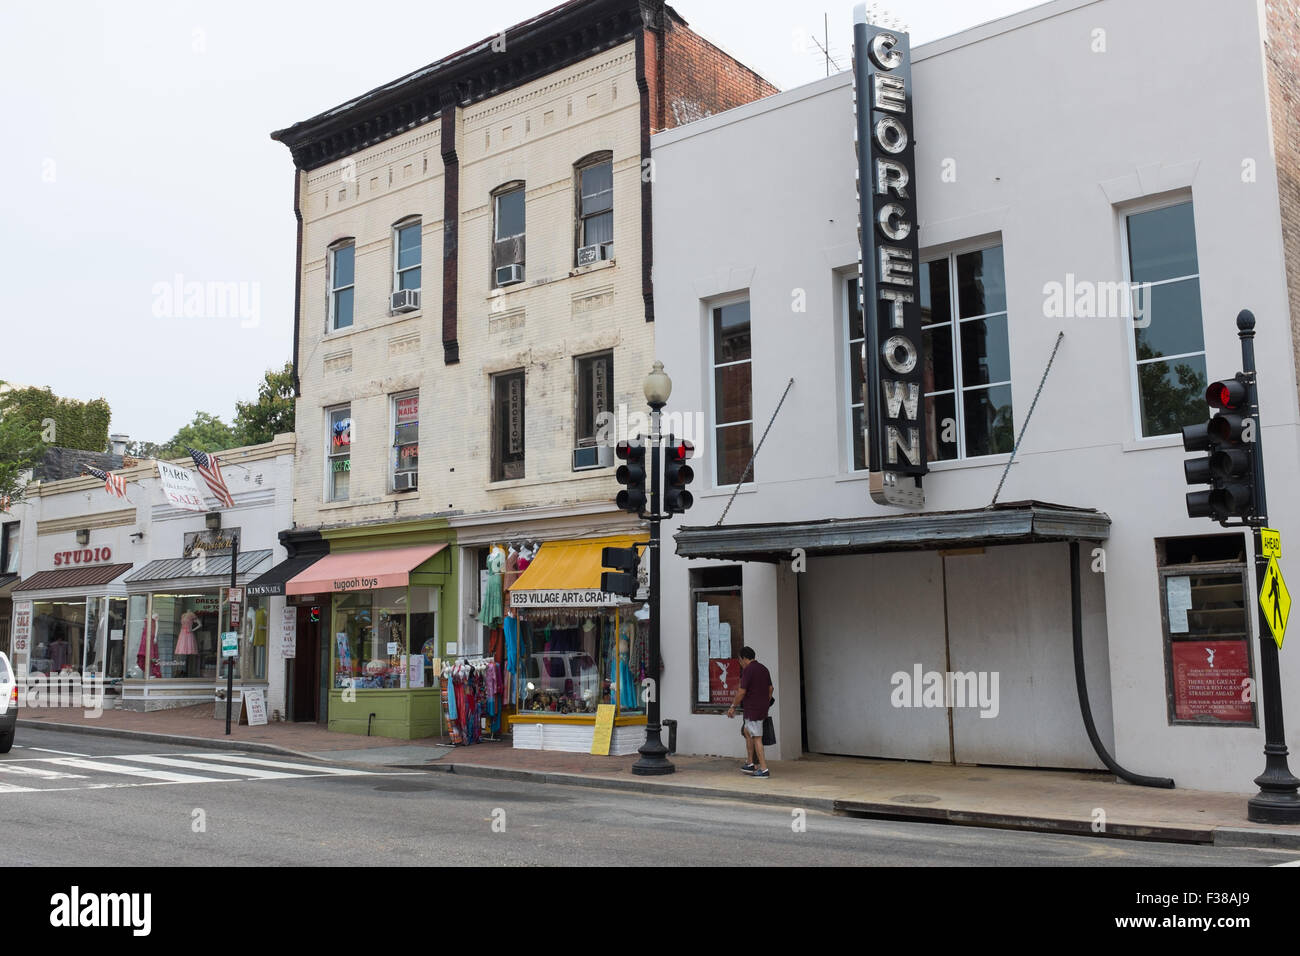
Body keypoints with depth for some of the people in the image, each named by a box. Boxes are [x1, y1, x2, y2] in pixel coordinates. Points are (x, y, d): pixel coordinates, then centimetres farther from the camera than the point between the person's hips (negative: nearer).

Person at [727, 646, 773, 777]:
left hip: (752, 709, -9)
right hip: (762, 708, 9)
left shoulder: (748, 670, -14)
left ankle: (764, 769, -4)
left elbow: (742, 692, -16)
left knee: (757, 738, -5)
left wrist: (733, 707, -5)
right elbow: (770, 689, 15)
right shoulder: (764, 669, 12)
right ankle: (750, 763, 23)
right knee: (747, 731, 22)